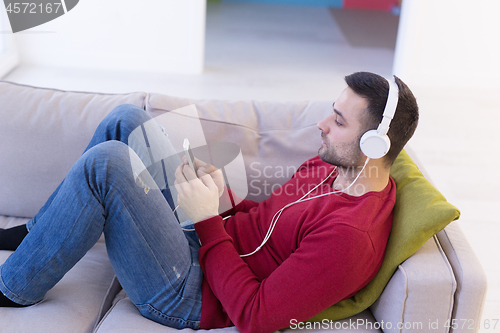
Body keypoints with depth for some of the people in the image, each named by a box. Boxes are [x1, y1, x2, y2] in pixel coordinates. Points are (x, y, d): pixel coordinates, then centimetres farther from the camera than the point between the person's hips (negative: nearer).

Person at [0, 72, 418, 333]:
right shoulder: (332, 164, 2)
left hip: (190, 295, -9)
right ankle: (37, 235, 21)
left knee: (106, 162, -26)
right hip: (202, 236, 9)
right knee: (126, 119, 6)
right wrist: (223, 198, -7)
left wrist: (209, 220, -21)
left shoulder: (352, 236, -27)